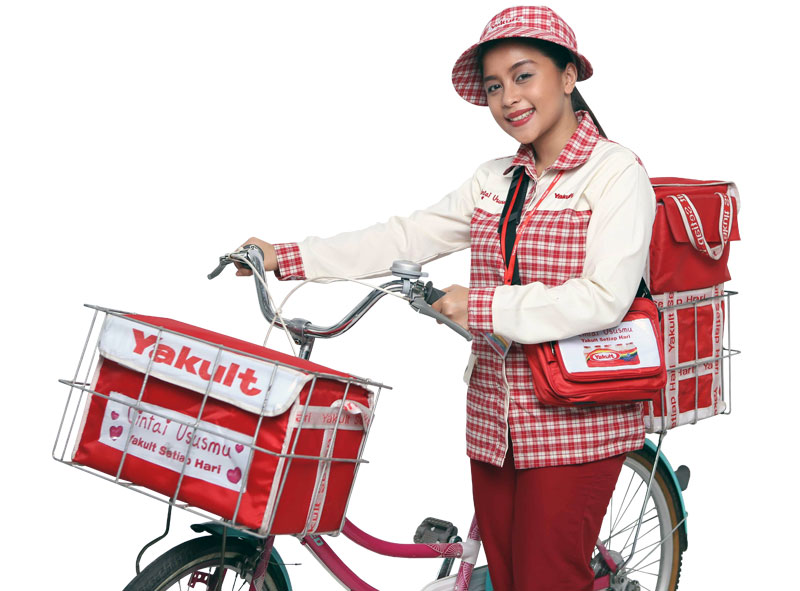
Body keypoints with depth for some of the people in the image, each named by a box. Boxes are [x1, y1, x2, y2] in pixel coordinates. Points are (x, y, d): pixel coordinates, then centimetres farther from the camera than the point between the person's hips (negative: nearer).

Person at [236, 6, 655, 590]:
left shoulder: (615, 171, -7)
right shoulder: (495, 181, 13)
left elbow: (604, 299, -17)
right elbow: (408, 238, 9)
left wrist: (480, 306, -19)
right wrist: (287, 257, 3)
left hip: (572, 424, -6)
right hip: (495, 421, 6)